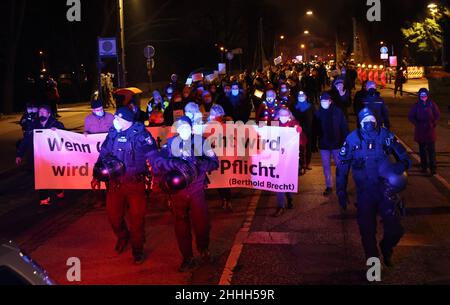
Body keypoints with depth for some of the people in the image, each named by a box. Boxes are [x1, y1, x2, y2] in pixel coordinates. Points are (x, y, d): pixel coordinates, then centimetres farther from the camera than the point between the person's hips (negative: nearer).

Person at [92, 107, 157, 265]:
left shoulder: (141, 134, -10)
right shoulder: (113, 134, 4)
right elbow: (103, 155, 11)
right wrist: (97, 176, 10)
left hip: (135, 183, -4)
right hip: (115, 182, 4)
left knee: (136, 217, 3)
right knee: (113, 214, 11)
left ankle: (137, 249, 21)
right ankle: (122, 237, 42)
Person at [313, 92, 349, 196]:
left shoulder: (338, 112, -7)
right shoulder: (318, 113, -1)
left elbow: (344, 127, -5)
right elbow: (315, 130, 2)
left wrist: (345, 141, -8)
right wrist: (314, 144, 2)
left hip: (337, 144, -2)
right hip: (323, 145, 2)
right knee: (326, 166, 9)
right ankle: (329, 187, 20)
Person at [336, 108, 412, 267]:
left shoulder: (386, 136, -5)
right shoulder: (352, 139, -5)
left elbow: (404, 158, 1)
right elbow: (342, 166, 2)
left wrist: (400, 167, -22)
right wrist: (341, 191, 1)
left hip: (385, 191, 0)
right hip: (364, 193, 0)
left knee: (394, 230, -2)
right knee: (367, 231, 7)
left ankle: (386, 248, 32)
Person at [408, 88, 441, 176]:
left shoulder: (432, 104, -2)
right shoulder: (416, 105, 0)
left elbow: (438, 115, 3)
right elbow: (410, 116, 2)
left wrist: (434, 124, -8)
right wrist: (417, 124, -8)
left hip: (430, 130, -1)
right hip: (420, 131, 1)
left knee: (431, 150, -5)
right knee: (422, 149, 9)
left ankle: (433, 168, -2)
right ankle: (424, 167, 18)